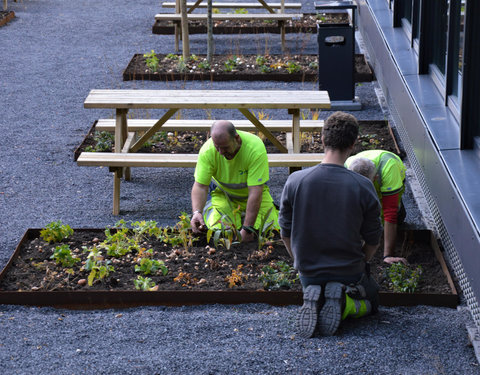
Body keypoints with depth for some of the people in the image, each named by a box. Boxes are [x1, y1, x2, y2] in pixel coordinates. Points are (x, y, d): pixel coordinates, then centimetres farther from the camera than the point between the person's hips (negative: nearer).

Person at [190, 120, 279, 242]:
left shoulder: (256, 148, -35)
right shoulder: (207, 151, -27)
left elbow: (255, 192, -35)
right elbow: (200, 186, -23)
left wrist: (247, 229, -37)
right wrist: (196, 212, -42)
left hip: (250, 193, 0)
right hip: (223, 194, 0)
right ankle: (208, 207, 13)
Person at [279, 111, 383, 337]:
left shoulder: (295, 181, -14)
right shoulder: (363, 187, -18)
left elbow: (286, 232, -2)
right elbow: (373, 240, -6)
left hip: (308, 271, 2)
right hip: (349, 272, -2)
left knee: (312, 287, 36)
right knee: (370, 300, 29)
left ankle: (313, 302, -3)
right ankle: (343, 305, -7)